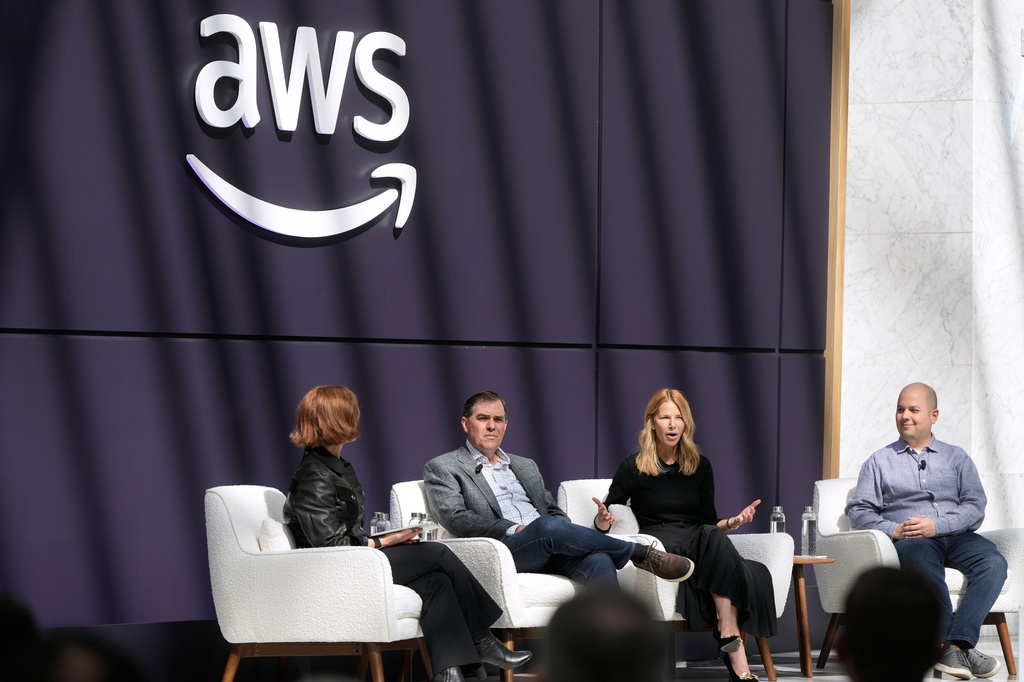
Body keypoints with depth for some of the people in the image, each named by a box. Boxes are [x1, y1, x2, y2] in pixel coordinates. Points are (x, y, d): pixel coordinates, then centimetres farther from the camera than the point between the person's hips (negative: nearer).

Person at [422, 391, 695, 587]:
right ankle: (641, 554, -19)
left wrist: (565, 533, 2)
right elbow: (455, 518, -3)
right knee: (548, 527, -37)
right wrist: (514, 529, -15)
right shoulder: (443, 468, 13)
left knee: (599, 561, -29)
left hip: (549, 548, 5)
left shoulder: (525, 466, 31)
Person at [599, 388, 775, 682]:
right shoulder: (633, 467, 5)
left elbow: (709, 522, 17)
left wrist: (732, 522, -3)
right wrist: (602, 520, -18)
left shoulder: (699, 465, 16)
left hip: (700, 546, 4)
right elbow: (604, 521, 5)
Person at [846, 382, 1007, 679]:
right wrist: (893, 529, -11)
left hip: (955, 536, 2)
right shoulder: (879, 462, 19)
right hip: (907, 540, -2)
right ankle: (964, 647, -37)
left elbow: (975, 508, 7)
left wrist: (936, 526, -11)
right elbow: (858, 511, 9)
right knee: (922, 561, -39)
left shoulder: (956, 457, 20)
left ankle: (956, 644, -41)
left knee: (993, 563, -31)